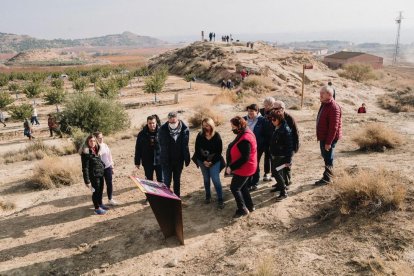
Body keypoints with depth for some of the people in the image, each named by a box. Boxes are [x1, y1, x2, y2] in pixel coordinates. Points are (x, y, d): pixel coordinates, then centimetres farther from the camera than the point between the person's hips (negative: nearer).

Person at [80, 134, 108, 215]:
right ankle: (97, 208, 19)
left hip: (100, 174, 8)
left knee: (100, 190, 21)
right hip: (94, 175, -8)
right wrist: (87, 180, -21)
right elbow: (85, 168, -19)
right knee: (96, 191, 4)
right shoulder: (86, 152, -18)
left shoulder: (96, 150, 8)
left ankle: (100, 204, 40)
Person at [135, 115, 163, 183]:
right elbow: (138, 149, 2)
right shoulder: (142, 134, -3)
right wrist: (137, 162, 3)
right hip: (147, 162, 1)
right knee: (149, 181, 14)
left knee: (161, 181, 8)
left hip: (159, 161, -1)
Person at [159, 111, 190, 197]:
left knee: (177, 180, 16)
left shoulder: (184, 129, -9)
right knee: (167, 181, 1)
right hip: (166, 160, -2)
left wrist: (187, 159, -5)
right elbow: (162, 145, -13)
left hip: (179, 160, 2)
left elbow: (185, 145, -5)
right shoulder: (163, 129, -13)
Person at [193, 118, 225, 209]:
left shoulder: (217, 136, -11)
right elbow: (197, 150, -4)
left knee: (216, 180, -7)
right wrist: (204, 161, -11)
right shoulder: (200, 135, -7)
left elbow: (219, 151, -9)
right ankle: (208, 196, 31)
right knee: (206, 179, 14)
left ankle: (220, 200, 2)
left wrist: (212, 162, -14)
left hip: (214, 161, -2)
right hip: (202, 161, 3)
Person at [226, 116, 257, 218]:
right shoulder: (244, 133, 4)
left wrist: (231, 167, -24)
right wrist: (232, 166, 12)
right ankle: (250, 206, 33)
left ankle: (242, 209, 11)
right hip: (246, 167, 10)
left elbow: (245, 158, -30)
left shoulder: (245, 139, -29)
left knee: (234, 188, 1)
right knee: (242, 187, 21)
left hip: (244, 168, -10)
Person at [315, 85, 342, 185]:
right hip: (323, 137, 10)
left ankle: (327, 178, 12)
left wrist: (328, 142, -25)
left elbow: (333, 127, -25)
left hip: (329, 138, -10)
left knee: (328, 157, 1)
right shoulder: (324, 104, 9)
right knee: (325, 155, 19)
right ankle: (329, 173, 32)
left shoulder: (333, 108, -22)